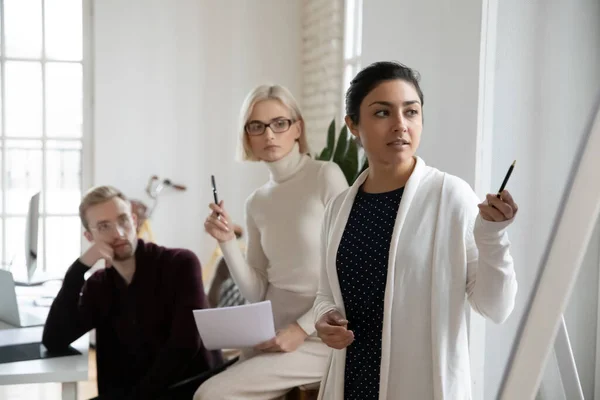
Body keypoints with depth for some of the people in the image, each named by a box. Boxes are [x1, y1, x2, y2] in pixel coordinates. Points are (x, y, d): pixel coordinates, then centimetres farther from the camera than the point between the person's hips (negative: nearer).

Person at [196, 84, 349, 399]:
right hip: (269, 333, 6)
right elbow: (256, 293, 8)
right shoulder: (257, 202, 9)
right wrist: (227, 242, -6)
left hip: (317, 337, -6)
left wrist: (302, 329, -15)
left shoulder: (326, 176, -8)